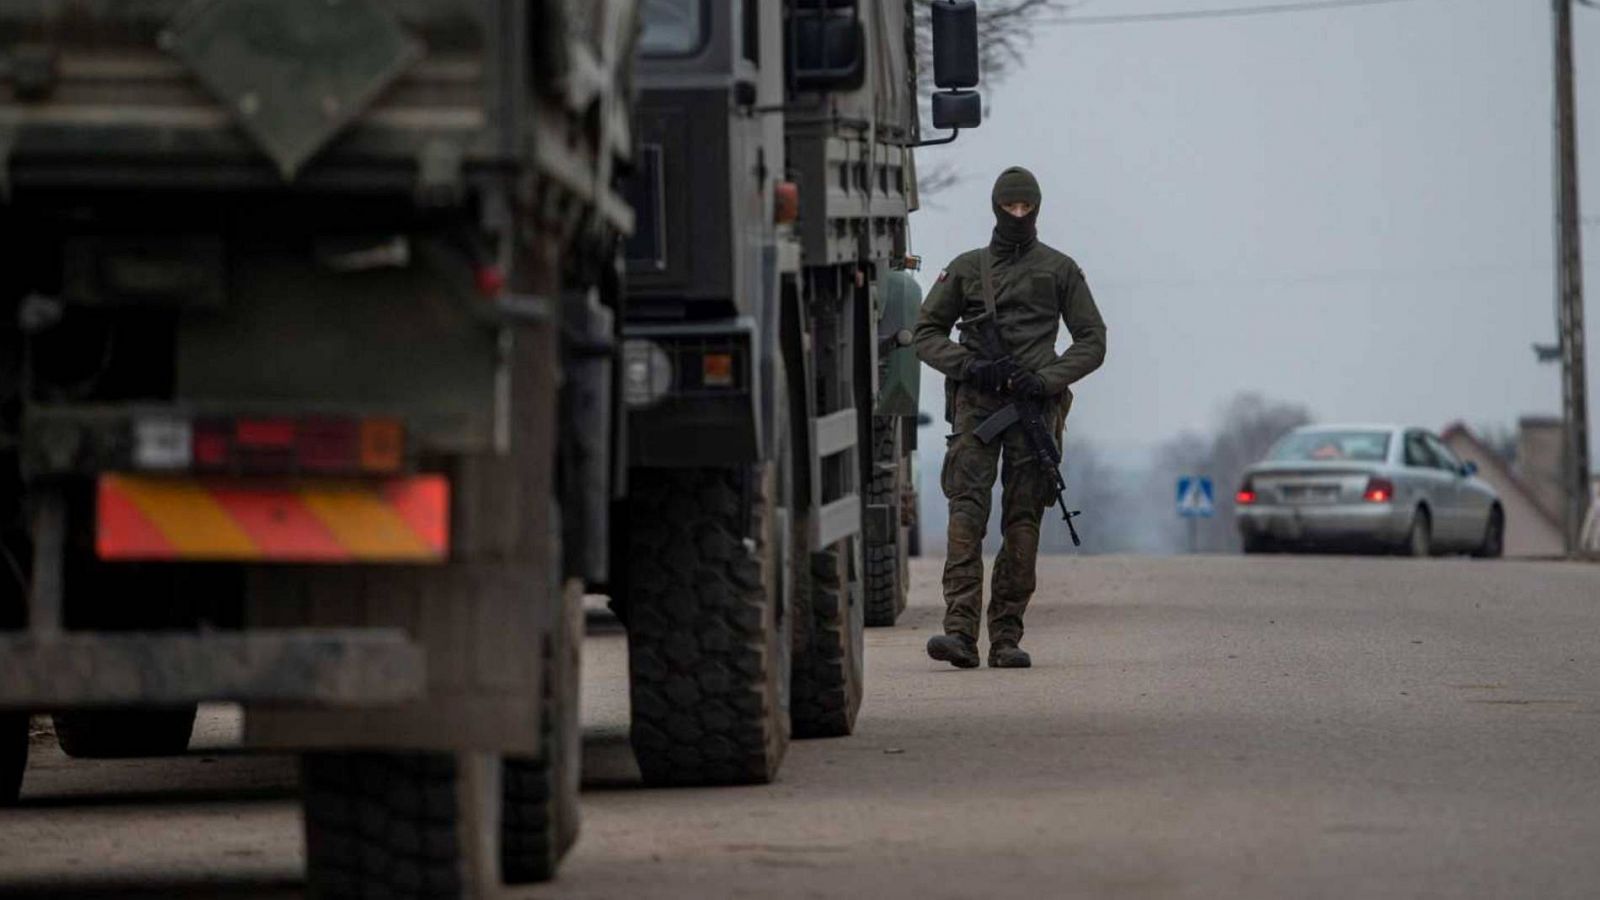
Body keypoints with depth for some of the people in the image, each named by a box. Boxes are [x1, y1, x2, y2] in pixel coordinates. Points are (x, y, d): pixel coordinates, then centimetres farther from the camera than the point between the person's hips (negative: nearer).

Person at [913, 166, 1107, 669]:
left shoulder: (1060, 270, 13)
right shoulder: (966, 268, 15)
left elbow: (1092, 341, 11)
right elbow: (927, 333, 16)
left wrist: (1047, 379, -6)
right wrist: (968, 366, -4)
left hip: (1033, 402, 0)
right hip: (976, 401, 0)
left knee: (1022, 522, -3)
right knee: (966, 511, -14)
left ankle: (1007, 637, -1)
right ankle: (960, 630, -24)